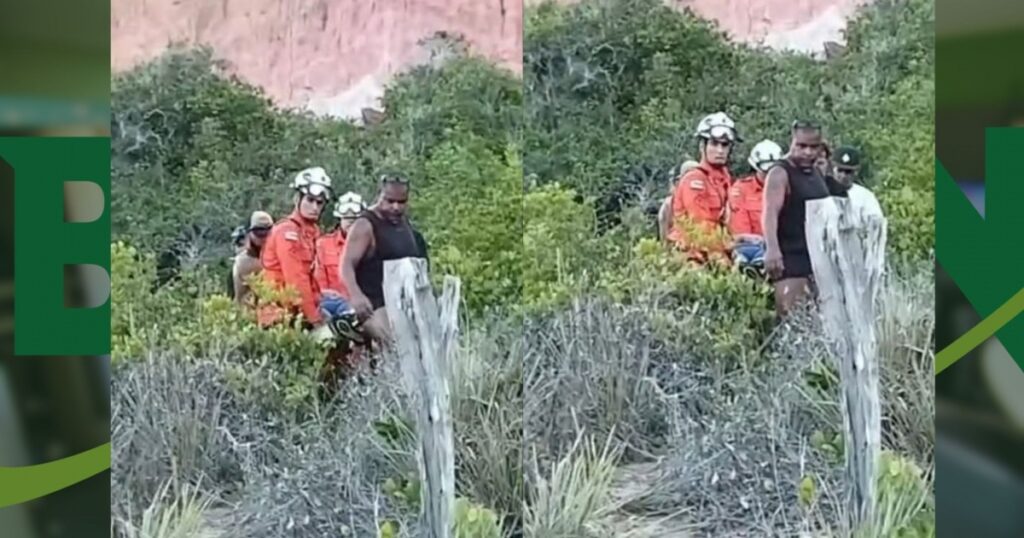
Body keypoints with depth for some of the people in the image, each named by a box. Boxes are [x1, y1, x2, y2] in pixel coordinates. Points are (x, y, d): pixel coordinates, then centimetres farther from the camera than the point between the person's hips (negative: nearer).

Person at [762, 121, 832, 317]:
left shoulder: (817, 173, 17)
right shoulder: (780, 173, -9)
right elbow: (770, 213, -21)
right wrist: (772, 249, -34)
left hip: (816, 256, 8)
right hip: (790, 258, -8)